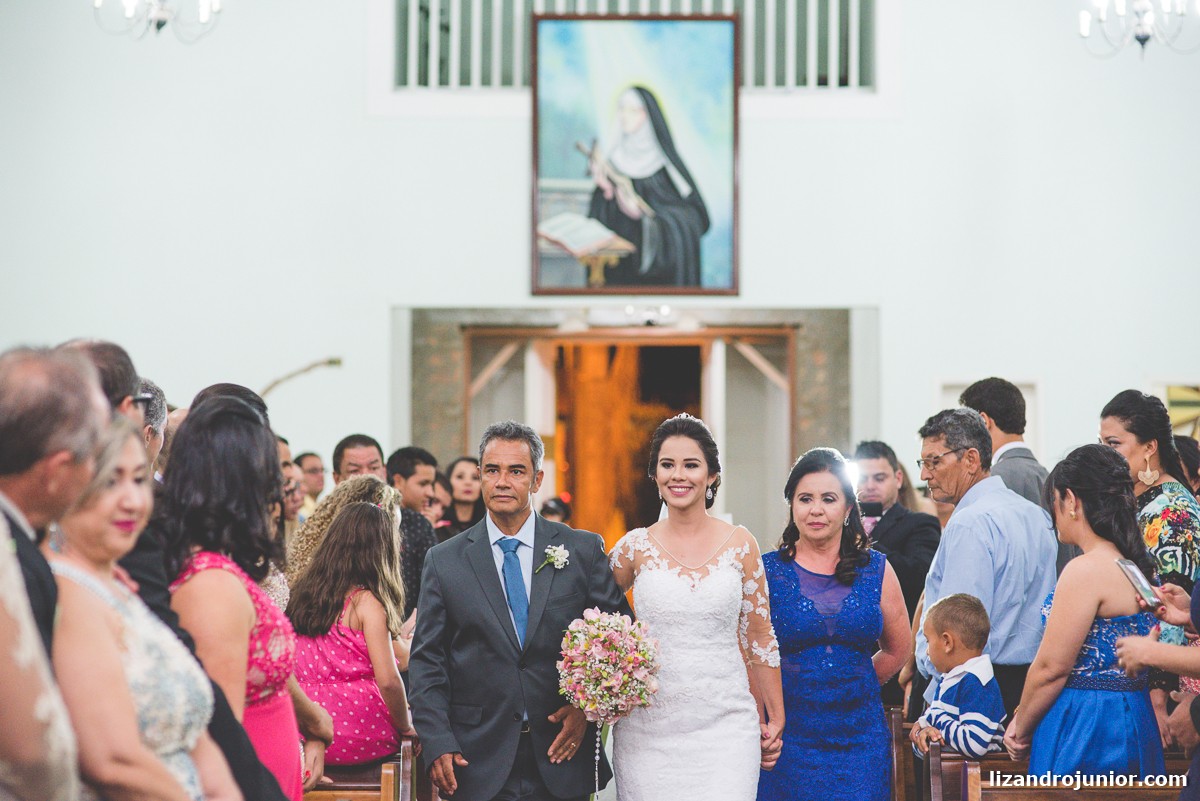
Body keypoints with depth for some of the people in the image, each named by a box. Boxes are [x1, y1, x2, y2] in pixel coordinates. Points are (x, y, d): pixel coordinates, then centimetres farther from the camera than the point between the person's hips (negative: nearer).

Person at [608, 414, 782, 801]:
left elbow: (759, 637, 8)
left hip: (724, 726, -1)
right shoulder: (635, 547, 3)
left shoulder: (740, 544, 2)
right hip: (650, 731, 1)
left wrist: (775, 718, 10)